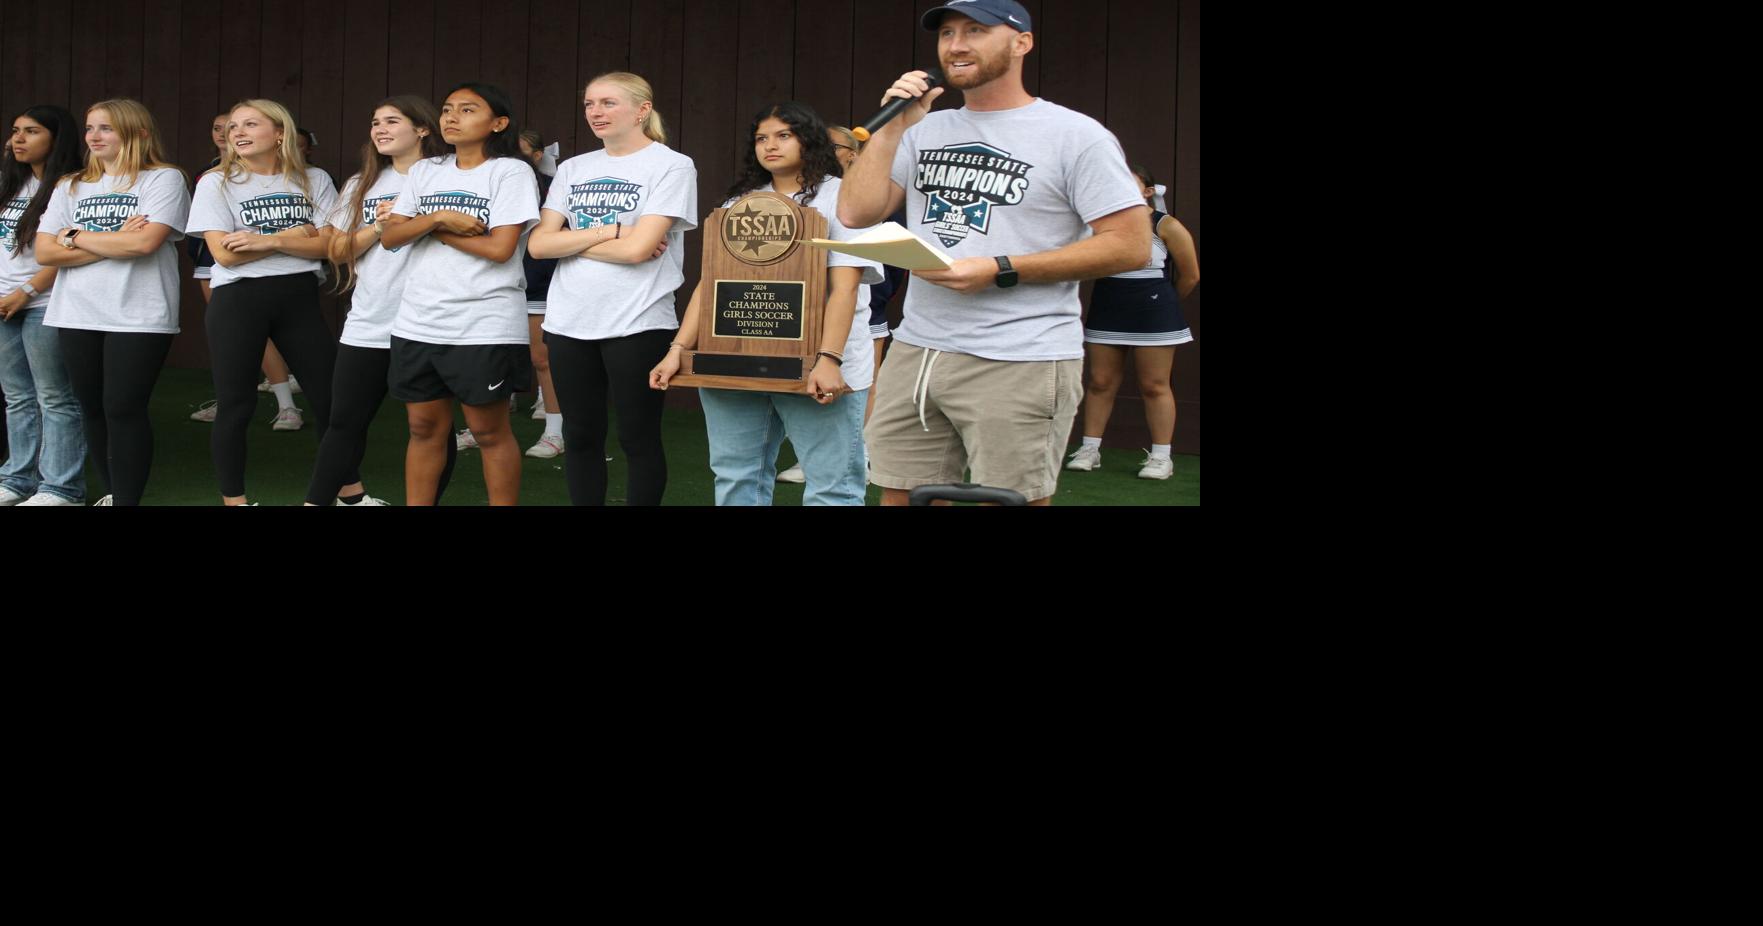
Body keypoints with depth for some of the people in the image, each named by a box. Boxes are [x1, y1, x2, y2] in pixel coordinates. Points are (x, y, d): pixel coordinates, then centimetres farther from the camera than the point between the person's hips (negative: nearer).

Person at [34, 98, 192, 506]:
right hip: (78, 317, 5)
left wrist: (76, 237, -3)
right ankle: (113, 494, 20)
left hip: (138, 316, -5)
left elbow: (145, 242, -16)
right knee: (93, 409, 8)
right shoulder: (70, 187, 14)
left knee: (123, 410, -8)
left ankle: (127, 500, -2)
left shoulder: (163, 179, -2)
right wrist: (114, 243, -9)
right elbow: (45, 252, 3)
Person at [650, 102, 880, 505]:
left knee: (831, 487, -9)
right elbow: (710, 283, 14)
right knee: (736, 480, 5)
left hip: (813, 370, -5)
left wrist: (829, 360, -21)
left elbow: (845, 287, -9)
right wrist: (678, 349, 2)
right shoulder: (740, 203, 19)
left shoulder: (838, 197, 2)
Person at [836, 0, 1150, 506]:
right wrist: (893, 127, -2)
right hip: (915, 351, 6)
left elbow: (1131, 245, -11)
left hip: (1022, 364, -6)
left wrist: (998, 271, -16)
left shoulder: (1076, 136, -6)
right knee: (900, 496, 7)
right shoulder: (925, 132, 14)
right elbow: (856, 214, 9)